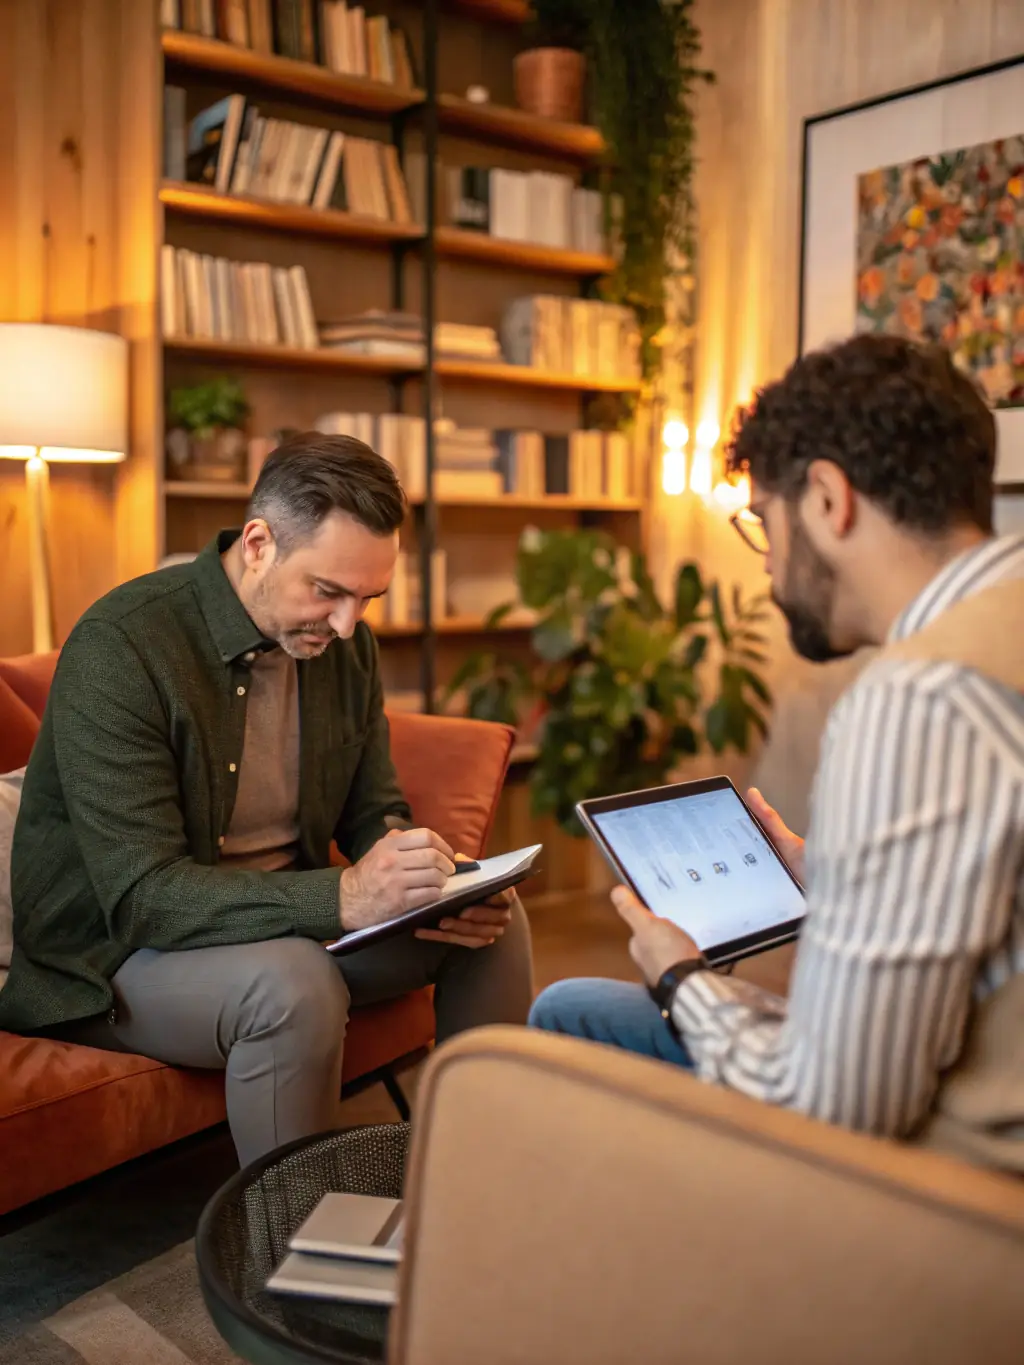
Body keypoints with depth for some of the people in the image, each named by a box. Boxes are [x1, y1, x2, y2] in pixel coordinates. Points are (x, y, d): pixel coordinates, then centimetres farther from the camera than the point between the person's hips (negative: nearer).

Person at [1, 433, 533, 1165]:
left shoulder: (346, 642, -2)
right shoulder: (119, 648, -24)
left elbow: (376, 815, 6)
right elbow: (141, 896, -28)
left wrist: (438, 891, -18)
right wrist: (344, 898, -40)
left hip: (291, 922, 7)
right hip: (114, 950, -6)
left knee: (497, 918, -4)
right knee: (295, 984, -35)